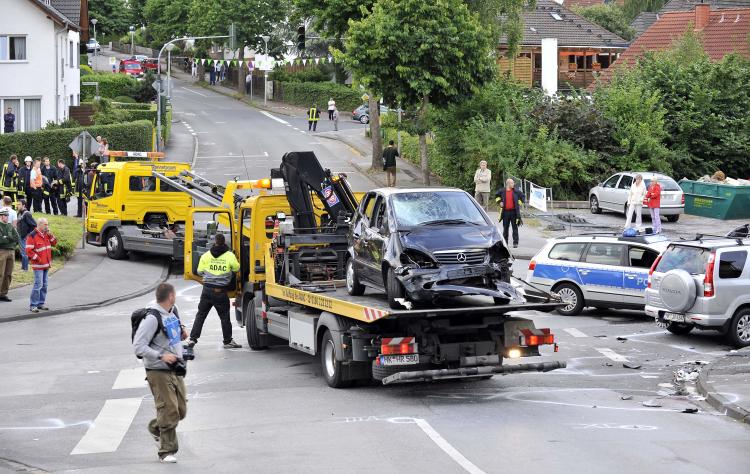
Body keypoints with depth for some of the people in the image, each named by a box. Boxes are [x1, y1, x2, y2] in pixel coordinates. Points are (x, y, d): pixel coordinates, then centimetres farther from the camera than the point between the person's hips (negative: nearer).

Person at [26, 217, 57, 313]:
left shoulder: (46, 234, 11)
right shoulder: (32, 236, -13)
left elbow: (54, 243, 12)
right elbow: (29, 251, -15)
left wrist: (50, 235, -3)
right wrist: (37, 259, -15)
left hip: (46, 265, 8)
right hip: (38, 265, -8)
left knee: (44, 285, 11)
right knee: (38, 284, -12)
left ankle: (41, 303, 20)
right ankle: (33, 305, -8)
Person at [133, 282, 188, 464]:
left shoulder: (173, 312, 9)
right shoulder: (152, 318, -16)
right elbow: (138, 347, -18)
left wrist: (181, 331, 12)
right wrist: (161, 356, -25)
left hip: (176, 369, 8)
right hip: (159, 372, -8)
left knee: (181, 410, 11)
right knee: (169, 411, -8)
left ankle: (155, 427, 37)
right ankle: (167, 451, 3)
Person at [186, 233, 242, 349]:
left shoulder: (206, 256, 0)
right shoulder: (230, 256, -7)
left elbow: (200, 271, 6)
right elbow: (236, 269, 6)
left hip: (207, 290, 2)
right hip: (221, 292, -2)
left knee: (200, 315, 10)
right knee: (225, 317, 10)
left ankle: (193, 339, 5)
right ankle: (228, 341, 17)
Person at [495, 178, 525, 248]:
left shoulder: (516, 191, 0)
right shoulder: (502, 191, 1)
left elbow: (522, 197, 12)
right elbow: (496, 196, 19)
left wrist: (519, 204, 3)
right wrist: (499, 202, 7)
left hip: (514, 211, -1)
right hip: (505, 212, 1)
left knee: (515, 227, -1)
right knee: (505, 227, 8)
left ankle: (515, 242, 2)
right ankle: (504, 242, 17)